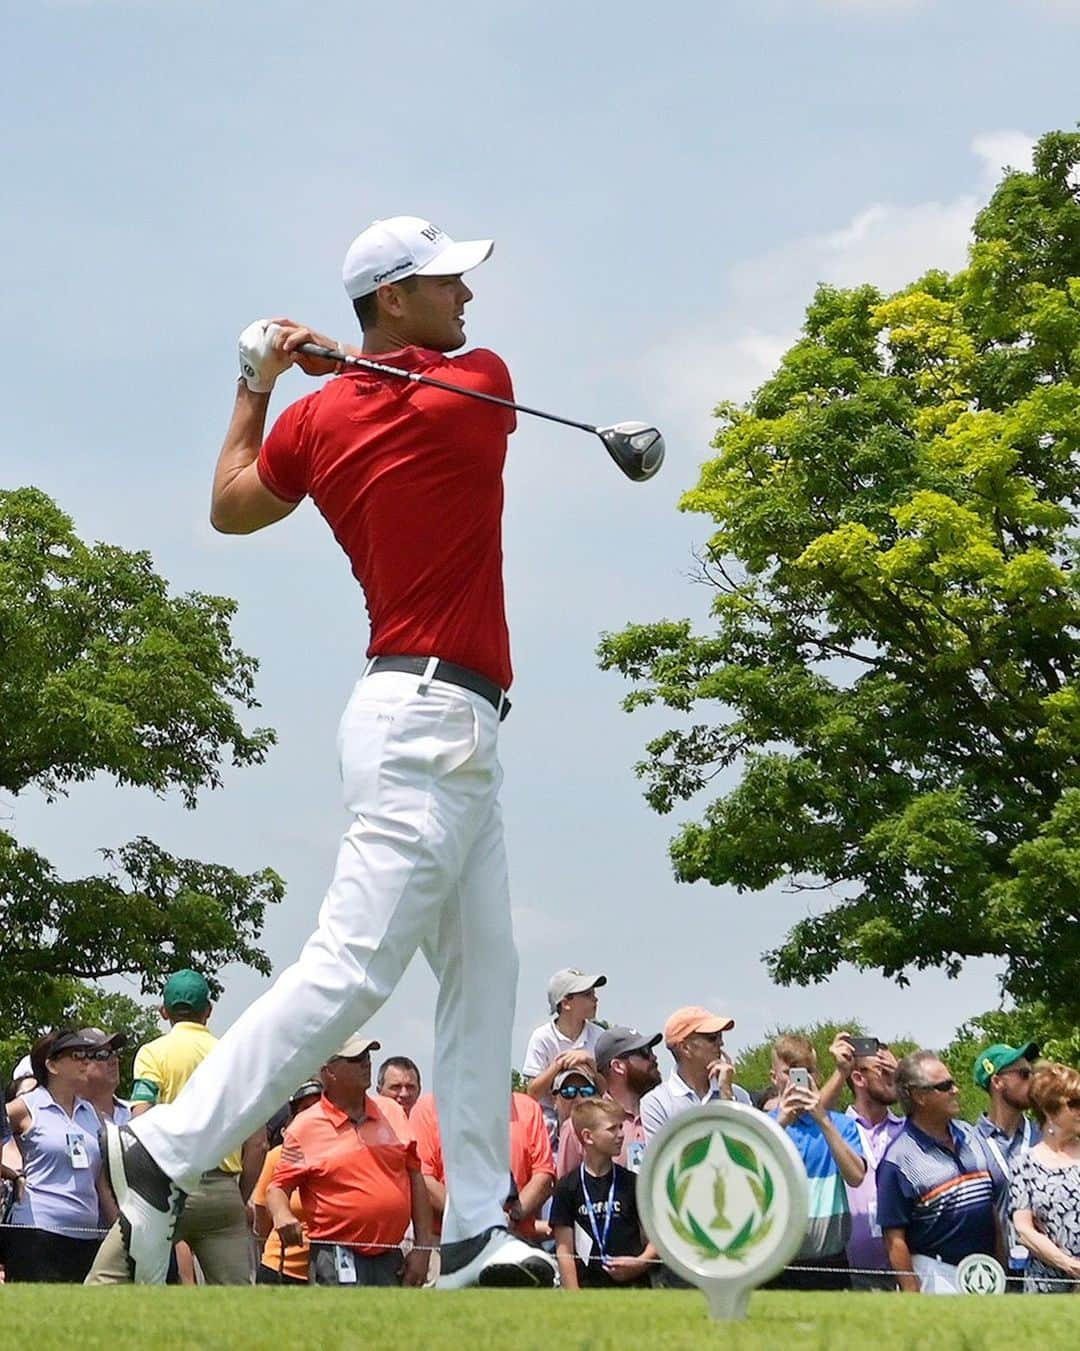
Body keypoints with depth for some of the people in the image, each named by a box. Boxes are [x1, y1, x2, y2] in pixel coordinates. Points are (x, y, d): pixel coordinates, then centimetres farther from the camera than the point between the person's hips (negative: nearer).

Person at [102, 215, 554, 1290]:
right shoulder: (481, 384, -9)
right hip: (433, 718, -8)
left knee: (484, 977, 9)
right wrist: (327, 361, 17)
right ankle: (168, 1151, -14)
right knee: (353, 965, -13)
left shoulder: (318, 418, 7)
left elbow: (229, 506, 23)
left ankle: (477, 1231, 8)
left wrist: (256, 382, 29)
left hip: (451, 731, 8)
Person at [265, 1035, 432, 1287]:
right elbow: (278, 1187, 0)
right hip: (338, 1264, -5)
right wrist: (282, 1214, -23)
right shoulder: (305, 1128, -3)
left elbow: (415, 1179, 13)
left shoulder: (392, 1113, 10)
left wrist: (422, 1247, 8)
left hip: (391, 1260, 5)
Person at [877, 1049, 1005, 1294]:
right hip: (936, 1275, -7)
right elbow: (895, 1238, -13)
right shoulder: (899, 1159, -12)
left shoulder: (969, 1135, 10)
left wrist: (1001, 1266, 13)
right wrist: (911, 1292, -16)